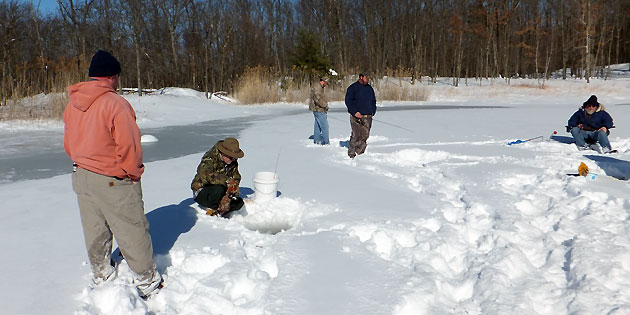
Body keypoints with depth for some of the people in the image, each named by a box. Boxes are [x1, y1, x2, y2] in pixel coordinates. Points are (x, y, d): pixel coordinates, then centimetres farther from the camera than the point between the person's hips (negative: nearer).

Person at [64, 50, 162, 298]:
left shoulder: (72, 105, 2)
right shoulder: (115, 103, -22)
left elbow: (69, 145, 12)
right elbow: (129, 146, -22)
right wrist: (133, 174, -6)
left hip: (82, 178, 8)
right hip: (114, 182, -7)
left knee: (95, 233, 22)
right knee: (133, 233, 6)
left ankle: (102, 278, 40)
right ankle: (147, 283, 19)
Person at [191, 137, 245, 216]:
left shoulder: (233, 162, 1)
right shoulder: (210, 159, -22)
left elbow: (236, 178, 5)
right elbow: (205, 176, -39)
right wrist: (226, 181, -46)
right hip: (201, 193, -6)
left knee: (239, 203, -15)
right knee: (219, 190, -37)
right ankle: (212, 209, -10)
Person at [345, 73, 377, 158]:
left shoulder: (370, 88, 17)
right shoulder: (353, 87, -1)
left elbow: (373, 101, 26)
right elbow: (348, 101, -7)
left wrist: (373, 111, 11)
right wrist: (355, 112, -15)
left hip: (367, 117, 5)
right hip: (356, 116, -5)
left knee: (365, 136, 1)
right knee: (356, 135, -10)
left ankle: (360, 153, 9)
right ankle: (351, 154, -1)